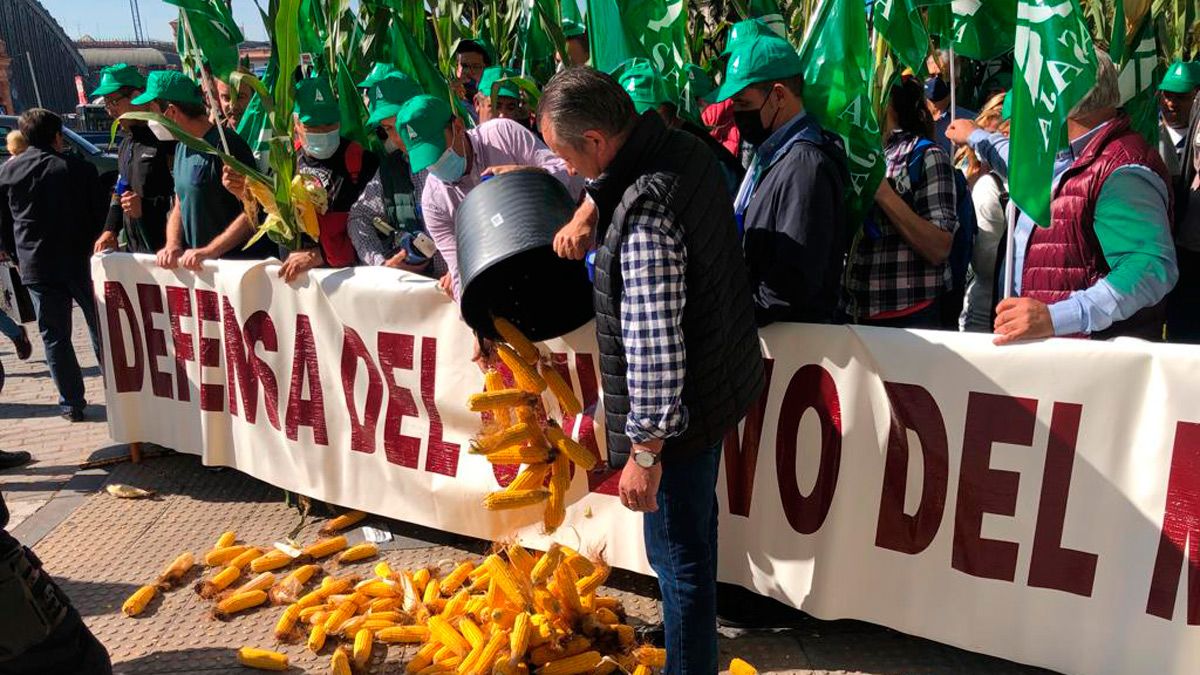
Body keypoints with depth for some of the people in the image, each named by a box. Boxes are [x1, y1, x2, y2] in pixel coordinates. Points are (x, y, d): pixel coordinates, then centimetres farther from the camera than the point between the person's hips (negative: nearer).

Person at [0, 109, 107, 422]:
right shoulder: (79, 168, -4)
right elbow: (101, 214, -1)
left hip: (36, 267, 1)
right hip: (81, 261, -1)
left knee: (54, 337, 7)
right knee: (101, 329, 12)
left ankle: (72, 403, 9)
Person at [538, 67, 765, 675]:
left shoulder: (644, 218, -32)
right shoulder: (683, 148, -3)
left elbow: (655, 350, -30)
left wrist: (646, 451, -22)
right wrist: (589, 210, 10)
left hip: (679, 412, -11)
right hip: (718, 380, 11)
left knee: (679, 554, 8)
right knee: (694, 527, 30)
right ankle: (696, 625, 54)